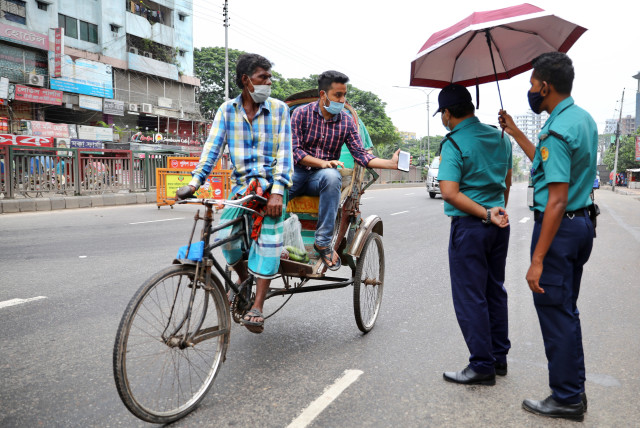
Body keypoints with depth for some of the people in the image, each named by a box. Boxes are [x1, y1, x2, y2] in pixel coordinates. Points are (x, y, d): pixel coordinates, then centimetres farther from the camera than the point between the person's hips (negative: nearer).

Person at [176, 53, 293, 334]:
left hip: (272, 182, -2)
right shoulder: (227, 109, 4)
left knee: (268, 239, -19)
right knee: (226, 234, -15)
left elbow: (284, 153, -8)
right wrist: (194, 182, -16)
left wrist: (277, 192, -21)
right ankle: (244, 279, 17)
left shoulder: (278, 109, -2)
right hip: (241, 183, 2)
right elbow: (213, 147, -3)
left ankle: (257, 307, -14)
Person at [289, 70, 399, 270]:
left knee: (331, 176, -37)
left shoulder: (347, 121, 5)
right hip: (298, 172, -1)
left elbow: (360, 154, 0)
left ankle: (323, 241, -30)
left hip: (322, 176, 1)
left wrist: (391, 163, -15)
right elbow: (295, 151, -8)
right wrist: (322, 162, -22)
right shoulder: (301, 113, -1)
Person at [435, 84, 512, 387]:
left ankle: (482, 365, 8)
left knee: (470, 297, 1)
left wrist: (486, 214, -19)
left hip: (469, 226, -8)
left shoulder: (454, 144, -14)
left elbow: (449, 193, -25)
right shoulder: (500, 137, 9)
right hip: (499, 225, 8)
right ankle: (499, 358, 26)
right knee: (495, 292, 16)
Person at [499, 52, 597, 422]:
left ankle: (566, 399, 15)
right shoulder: (584, 118, 10)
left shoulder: (557, 131, -21)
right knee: (567, 311, 19)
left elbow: (557, 199, -25)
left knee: (555, 313, 2)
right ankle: (574, 390, 31)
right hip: (582, 223, 10)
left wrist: (538, 259, -24)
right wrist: (516, 133, 22)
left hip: (559, 226, -10)